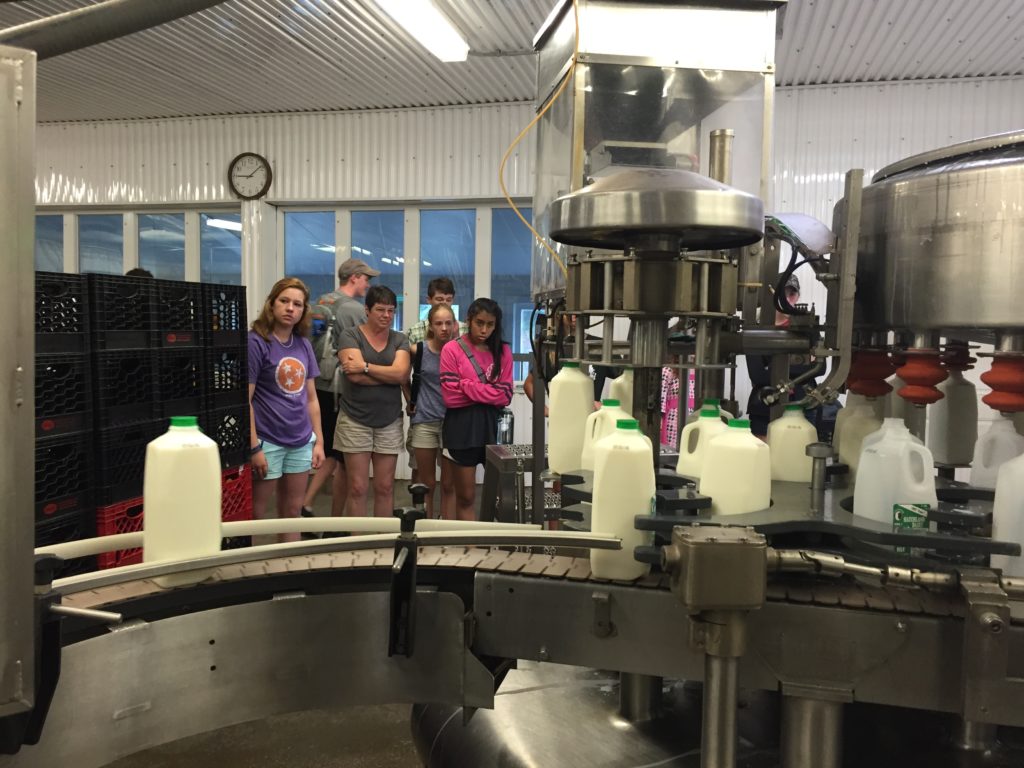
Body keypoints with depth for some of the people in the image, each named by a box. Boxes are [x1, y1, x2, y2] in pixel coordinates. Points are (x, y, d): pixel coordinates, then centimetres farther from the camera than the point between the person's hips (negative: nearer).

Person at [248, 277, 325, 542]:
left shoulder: (303, 344, 8)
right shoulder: (256, 342, -10)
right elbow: (245, 399, -13)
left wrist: (319, 440, 10)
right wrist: (254, 447, -17)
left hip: (301, 441, 6)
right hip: (267, 441, -6)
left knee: (292, 511, 15)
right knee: (255, 513, 4)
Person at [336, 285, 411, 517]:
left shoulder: (400, 339, 7)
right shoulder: (350, 335, -2)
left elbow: (401, 373, -11)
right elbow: (355, 376, -17)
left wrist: (366, 367, -16)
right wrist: (389, 375, -12)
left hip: (389, 422, 3)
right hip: (355, 420, -3)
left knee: (385, 487, 8)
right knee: (358, 487, 1)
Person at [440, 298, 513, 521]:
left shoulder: (503, 351, 7)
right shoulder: (452, 349, -3)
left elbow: (505, 395, -2)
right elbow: (451, 396, -10)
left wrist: (468, 387, -10)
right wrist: (488, 392, -6)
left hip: (493, 425, 3)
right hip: (461, 426, -2)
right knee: (465, 497, 7)